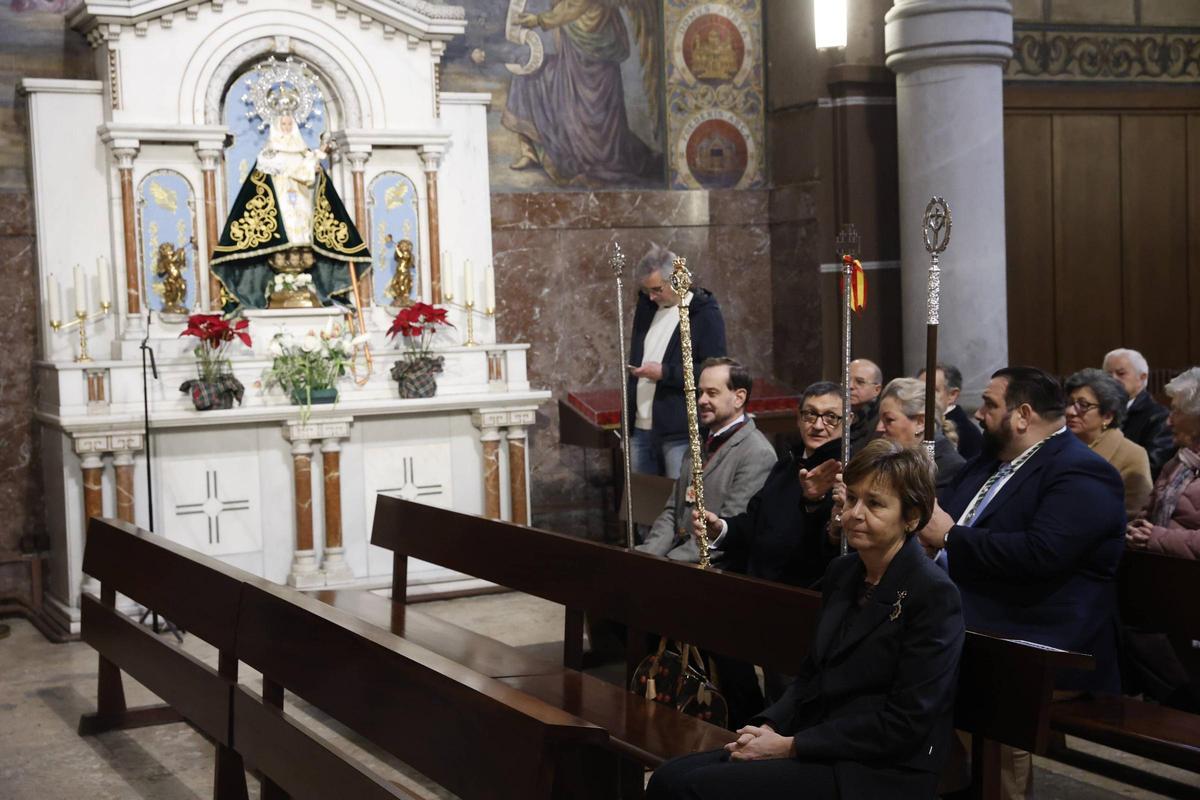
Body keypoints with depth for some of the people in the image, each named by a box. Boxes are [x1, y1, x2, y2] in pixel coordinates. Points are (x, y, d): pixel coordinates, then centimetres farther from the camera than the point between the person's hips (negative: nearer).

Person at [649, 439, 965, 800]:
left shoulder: (934, 595, -13)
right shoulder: (842, 573, 12)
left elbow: (904, 724, -17)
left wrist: (789, 746, -16)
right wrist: (769, 727, -2)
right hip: (817, 748, 7)